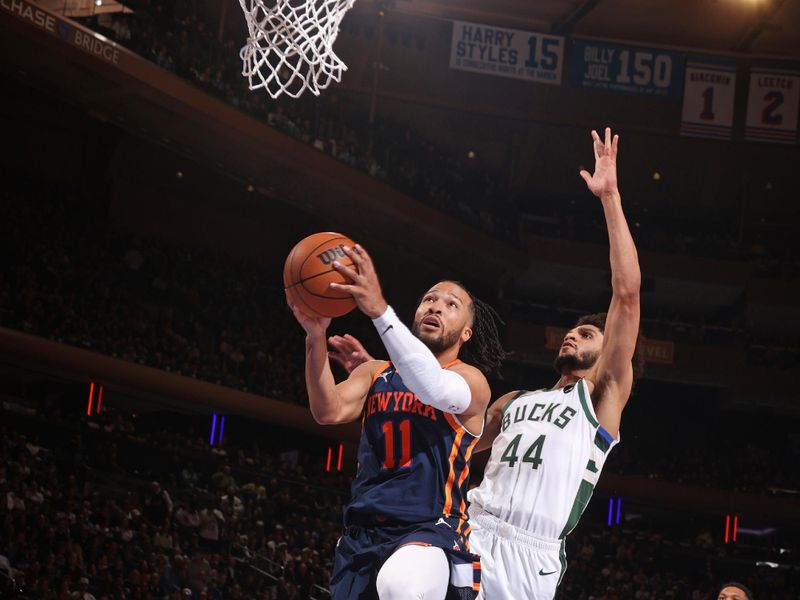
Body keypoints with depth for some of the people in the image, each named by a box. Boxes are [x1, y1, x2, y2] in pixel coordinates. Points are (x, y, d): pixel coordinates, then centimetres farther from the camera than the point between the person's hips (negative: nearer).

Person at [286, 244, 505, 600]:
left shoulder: (472, 381, 2)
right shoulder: (374, 373, 16)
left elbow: (436, 389, -23)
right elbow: (330, 412, -4)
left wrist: (380, 311, -34)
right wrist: (316, 336, -20)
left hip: (431, 529, -5)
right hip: (362, 533, 5)